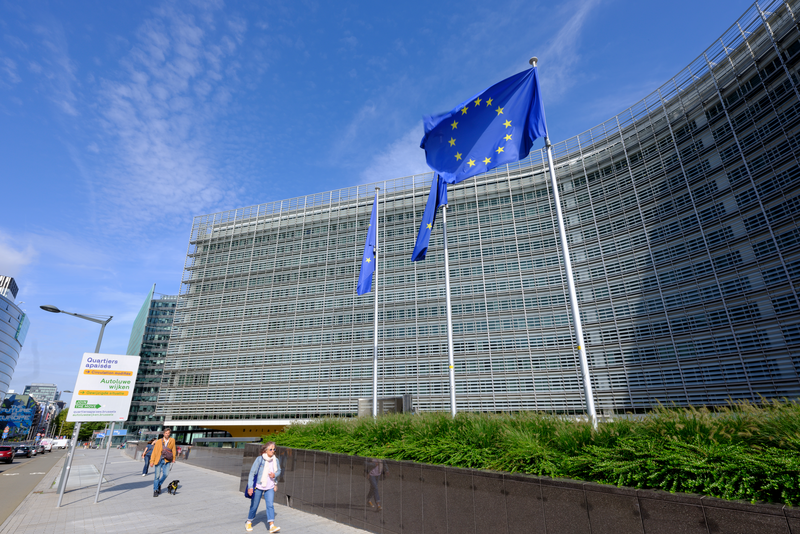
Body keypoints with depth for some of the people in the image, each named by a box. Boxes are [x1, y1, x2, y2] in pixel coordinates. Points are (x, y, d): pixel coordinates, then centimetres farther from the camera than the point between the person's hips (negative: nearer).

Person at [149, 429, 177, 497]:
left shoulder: (172, 441, 3)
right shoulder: (159, 441, -2)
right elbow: (154, 451, -1)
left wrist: (173, 458, 15)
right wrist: (152, 461, -5)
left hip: (167, 461, 1)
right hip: (159, 460, -1)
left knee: (166, 474, -11)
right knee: (157, 475, -2)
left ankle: (159, 484, 17)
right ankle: (155, 490, 14)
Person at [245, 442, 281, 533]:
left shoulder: (275, 460, -3)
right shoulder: (259, 459, -15)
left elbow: (279, 471, 12)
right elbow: (252, 472, -12)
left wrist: (275, 475, -10)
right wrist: (250, 486, -15)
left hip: (270, 488, 2)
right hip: (258, 486, -2)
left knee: (270, 505, -9)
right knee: (254, 506, 12)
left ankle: (272, 526, -8)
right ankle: (249, 522, 36)